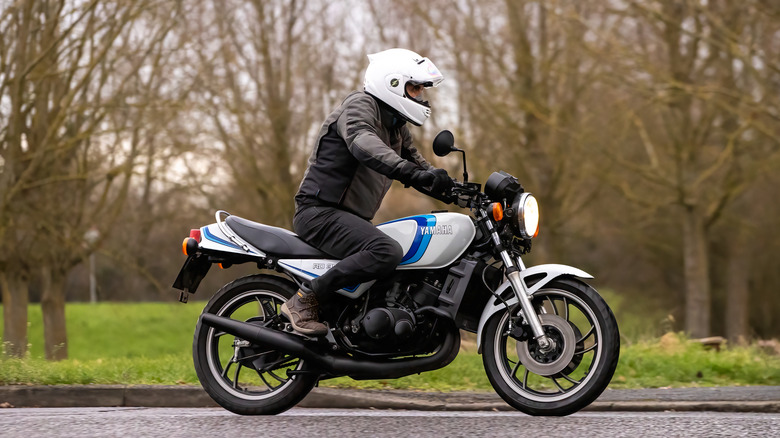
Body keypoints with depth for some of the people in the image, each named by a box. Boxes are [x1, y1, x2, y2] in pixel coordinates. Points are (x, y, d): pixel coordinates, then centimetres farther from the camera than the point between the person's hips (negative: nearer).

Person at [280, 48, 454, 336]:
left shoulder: (396, 126, 20)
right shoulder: (360, 106, -12)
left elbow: (414, 161, 21)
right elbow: (364, 146, -32)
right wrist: (414, 173, -46)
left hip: (350, 216, 10)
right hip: (320, 212, -10)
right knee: (387, 252, -32)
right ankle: (304, 299, -27)